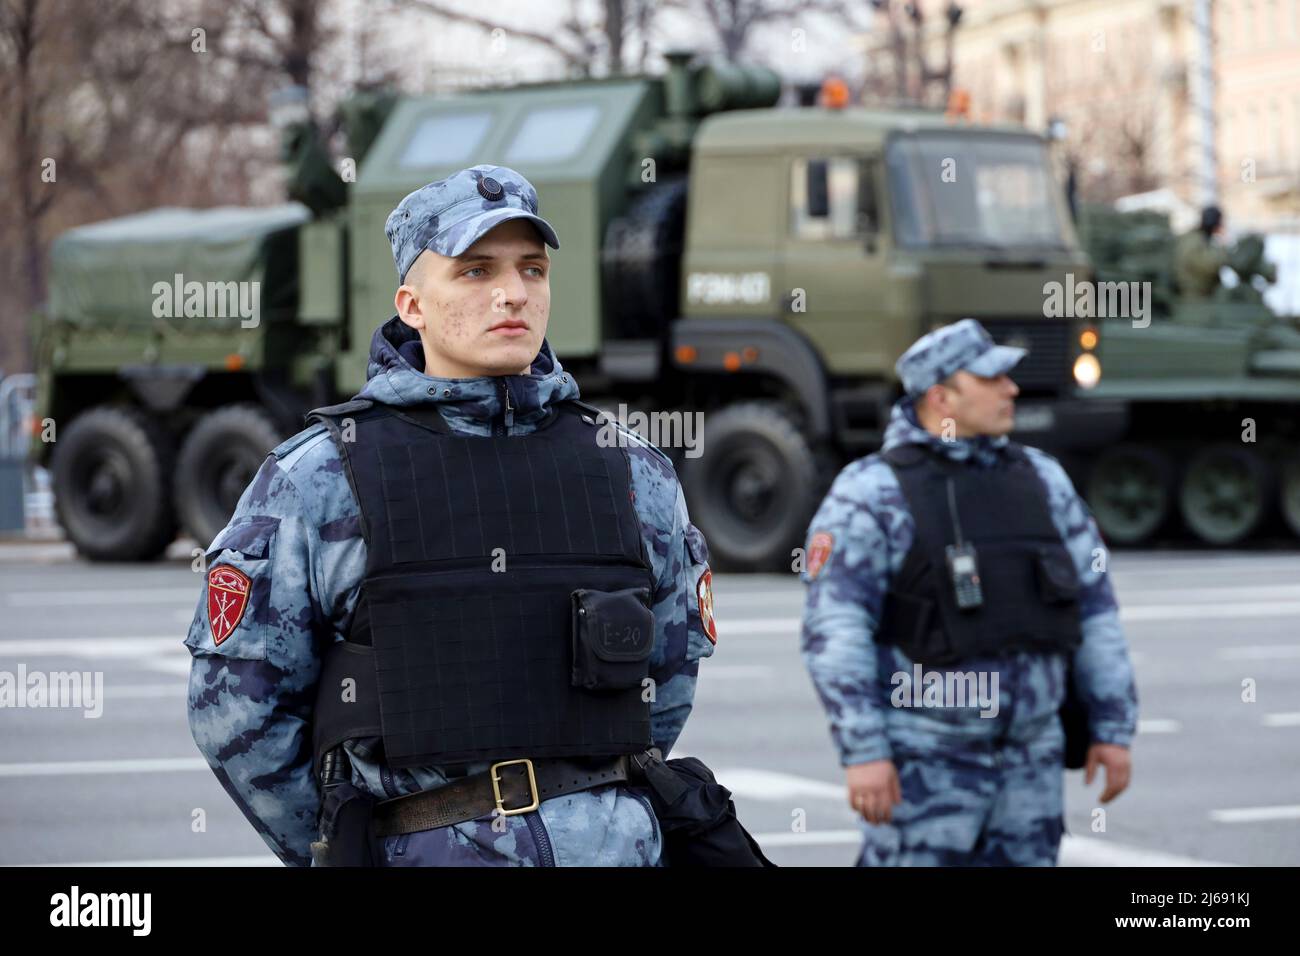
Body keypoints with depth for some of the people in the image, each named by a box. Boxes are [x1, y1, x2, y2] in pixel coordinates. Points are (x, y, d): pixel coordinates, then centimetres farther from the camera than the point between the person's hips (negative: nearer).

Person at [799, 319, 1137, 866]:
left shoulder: (1041, 480, 7)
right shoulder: (873, 493, -10)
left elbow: (1093, 605, 10)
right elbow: (833, 629, -16)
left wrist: (1114, 728, 6)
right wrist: (861, 752, -22)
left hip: (1027, 755, 6)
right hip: (923, 759, -6)